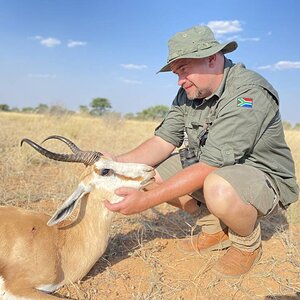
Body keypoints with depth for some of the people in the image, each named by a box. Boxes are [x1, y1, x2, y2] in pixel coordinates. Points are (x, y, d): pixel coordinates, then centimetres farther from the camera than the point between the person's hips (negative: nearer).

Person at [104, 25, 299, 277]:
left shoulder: (249, 94, -27)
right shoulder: (188, 94, 0)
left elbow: (209, 166, -32)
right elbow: (163, 141, -4)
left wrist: (147, 200, -34)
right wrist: (118, 162, -22)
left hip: (264, 175, -8)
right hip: (215, 169, 8)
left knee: (218, 189, -41)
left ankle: (248, 242, -4)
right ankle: (215, 229, 10)